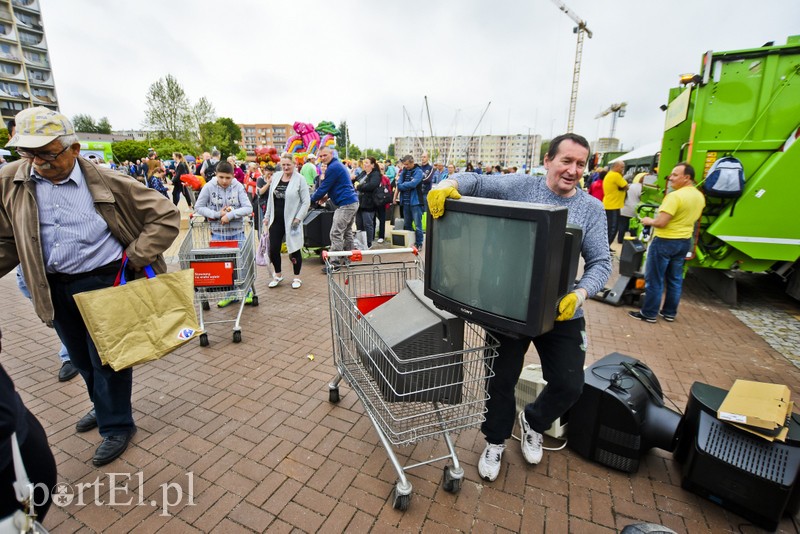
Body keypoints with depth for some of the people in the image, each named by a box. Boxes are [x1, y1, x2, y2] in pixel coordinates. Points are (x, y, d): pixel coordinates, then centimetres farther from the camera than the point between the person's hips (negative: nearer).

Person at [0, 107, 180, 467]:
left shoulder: (106, 182, -13)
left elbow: (166, 216, -12)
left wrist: (134, 258, -15)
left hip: (105, 282, -5)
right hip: (55, 287, 5)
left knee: (107, 357, 5)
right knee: (82, 359, 21)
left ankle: (116, 425, 25)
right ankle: (104, 406, 45)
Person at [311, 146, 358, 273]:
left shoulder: (332, 168, -13)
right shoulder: (339, 165, 20)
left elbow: (323, 187, -11)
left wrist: (312, 199, 3)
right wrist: (328, 196, 15)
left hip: (345, 205, -11)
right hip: (353, 202, 11)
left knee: (336, 234, -9)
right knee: (347, 232, 16)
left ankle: (334, 264, -6)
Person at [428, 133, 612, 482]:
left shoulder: (592, 209, 2)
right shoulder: (521, 187, -3)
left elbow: (600, 262, -2)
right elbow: (476, 182, -7)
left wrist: (580, 294, -22)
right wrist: (448, 185, -31)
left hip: (561, 312, 2)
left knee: (569, 385, 7)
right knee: (502, 379, 10)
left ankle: (533, 422, 42)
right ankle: (495, 441, 39)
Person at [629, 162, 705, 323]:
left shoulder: (675, 196, -22)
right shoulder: (700, 196, 7)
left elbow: (661, 222, -25)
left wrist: (649, 221, -7)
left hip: (665, 241, -8)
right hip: (685, 241, 9)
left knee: (654, 279, 1)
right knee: (675, 279, 16)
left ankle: (649, 313, 9)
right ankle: (670, 313, 25)